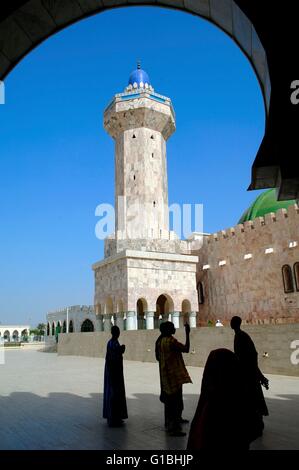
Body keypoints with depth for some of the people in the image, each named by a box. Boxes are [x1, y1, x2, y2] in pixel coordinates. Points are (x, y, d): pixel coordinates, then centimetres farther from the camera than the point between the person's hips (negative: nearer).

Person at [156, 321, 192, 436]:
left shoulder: (160, 340, 6)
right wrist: (187, 333, -17)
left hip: (165, 375, 9)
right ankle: (174, 428, -1)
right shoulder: (171, 341, -22)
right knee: (176, 402, -3)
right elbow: (186, 349, -21)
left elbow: (158, 357, 13)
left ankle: (170, 422, 36)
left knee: (169, 399, 22)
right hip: (174, 375, -9)